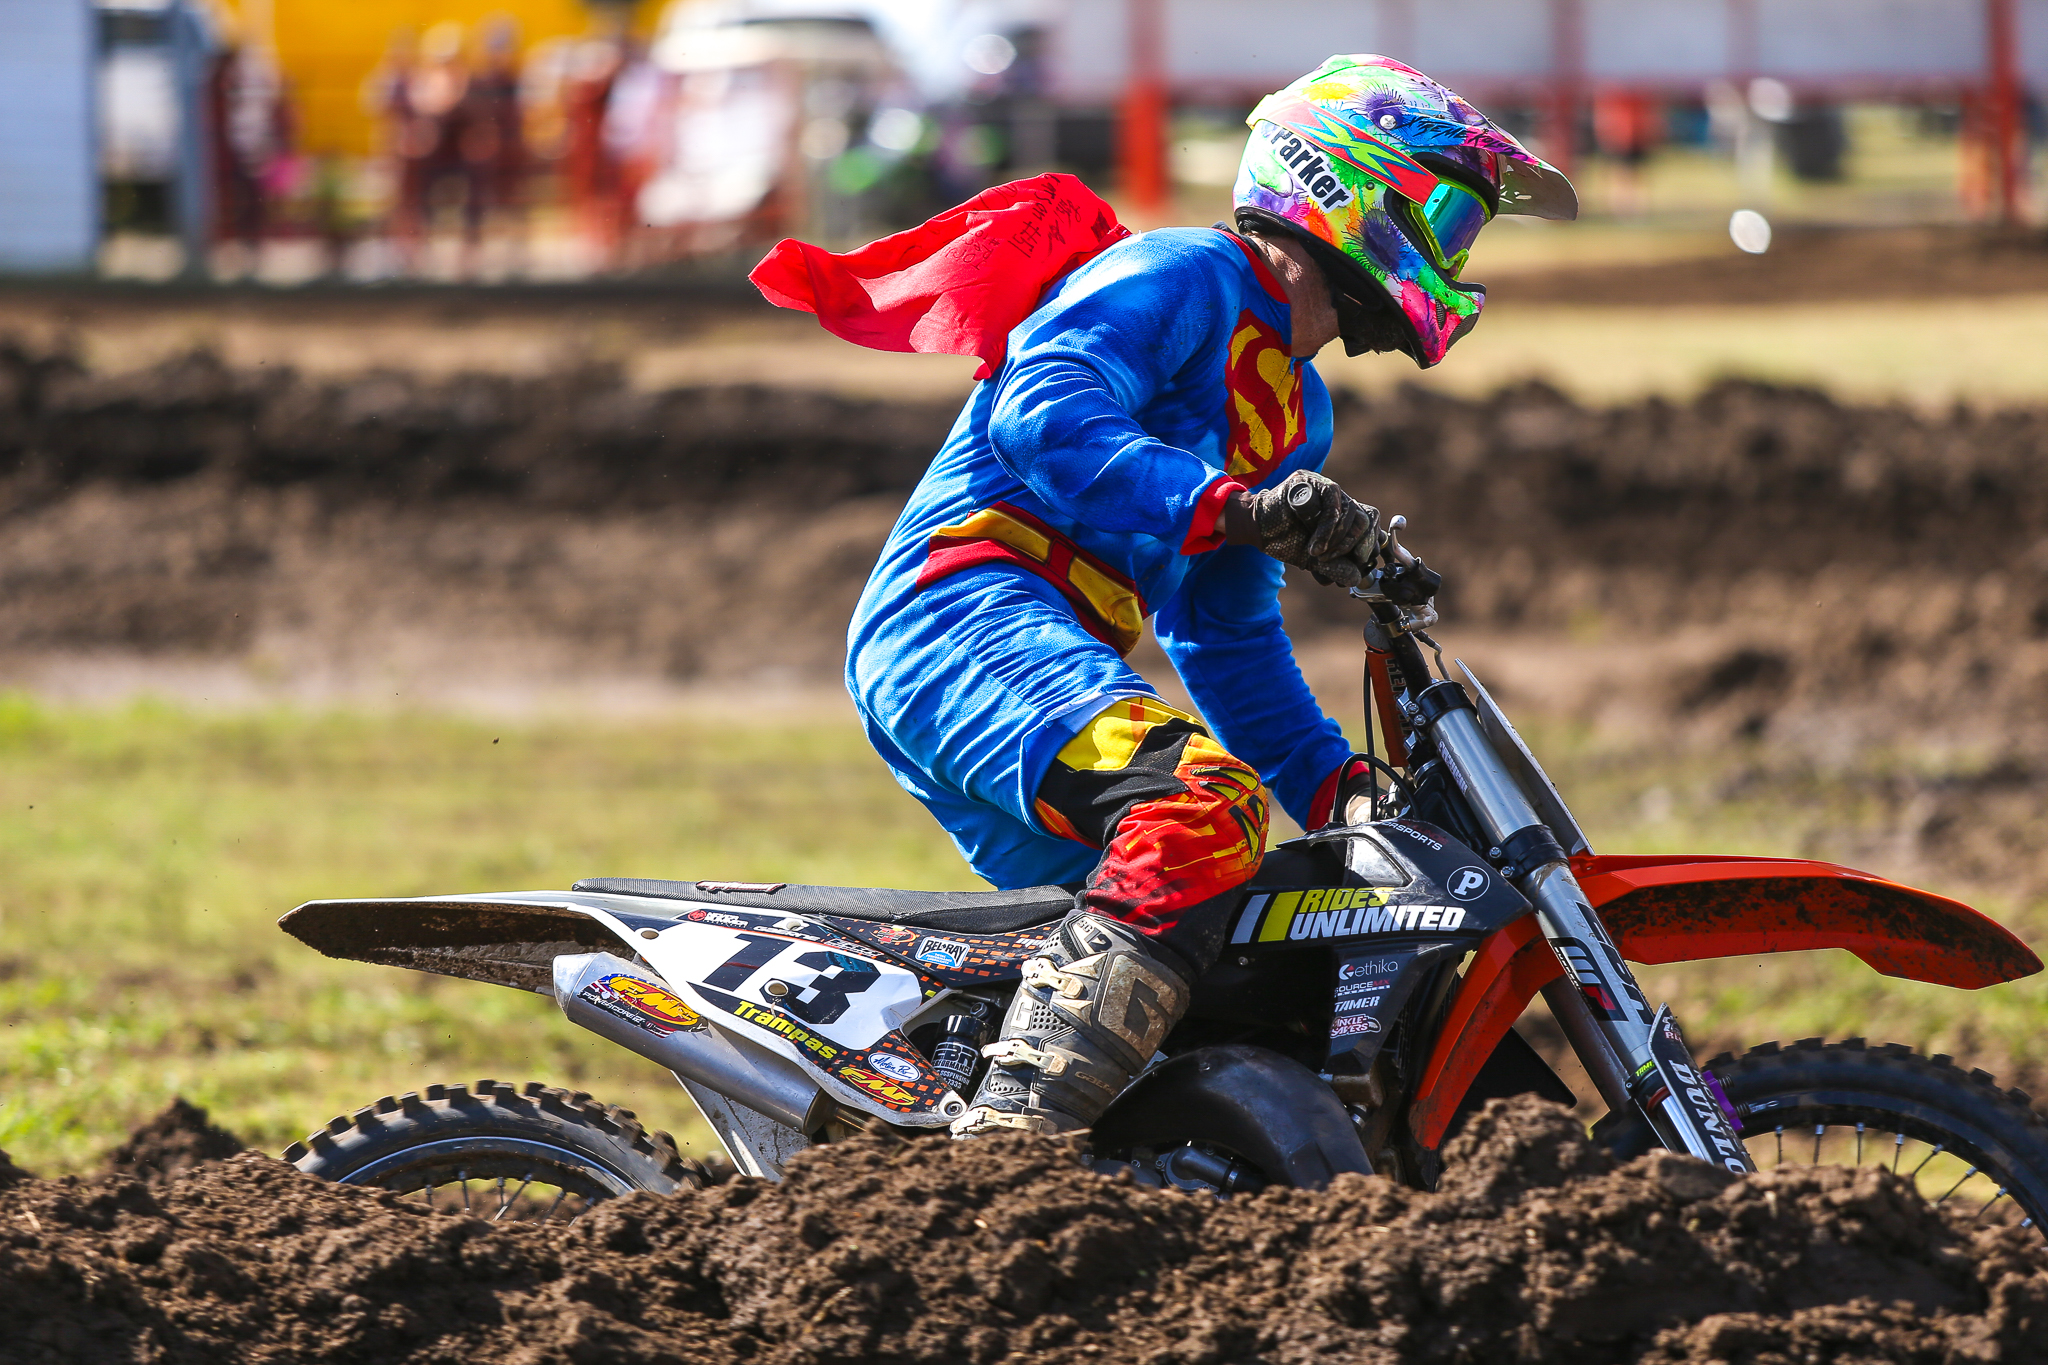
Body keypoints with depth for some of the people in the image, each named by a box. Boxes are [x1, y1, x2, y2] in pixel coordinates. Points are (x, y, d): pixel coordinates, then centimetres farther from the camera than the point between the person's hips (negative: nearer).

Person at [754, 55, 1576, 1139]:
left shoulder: (1295, 416, 27)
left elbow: (1227, 636, 33)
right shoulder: (1183, 278, -3)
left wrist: (1334, 787, 21)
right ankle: (1011, 1133, -44)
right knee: (1210, 807, -32)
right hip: (962, 609, -11)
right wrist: (1224, 507, -33)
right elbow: (1044, 412, -21)